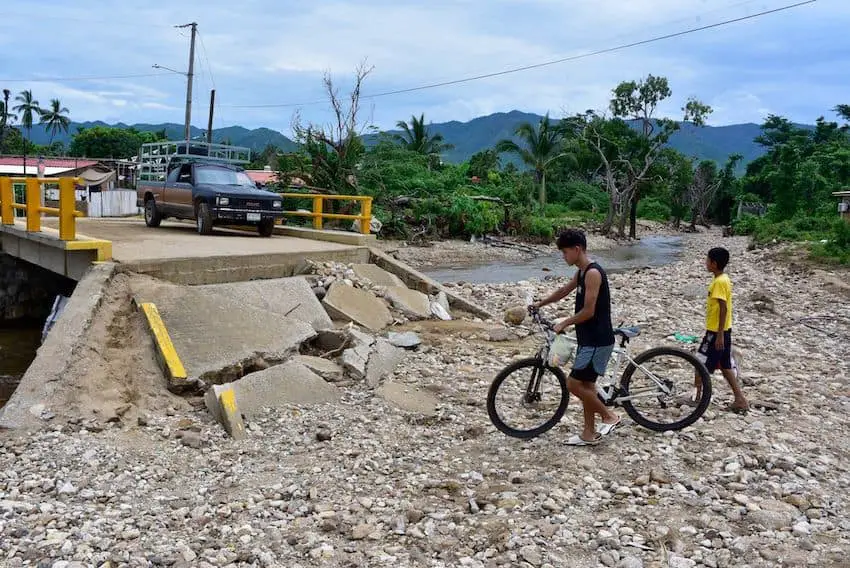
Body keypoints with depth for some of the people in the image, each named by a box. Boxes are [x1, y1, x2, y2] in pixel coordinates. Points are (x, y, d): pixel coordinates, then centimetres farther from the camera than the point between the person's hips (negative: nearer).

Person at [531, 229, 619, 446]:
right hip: (588, 339, 10)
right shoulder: (581, 272, 10)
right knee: (586, 384, 14)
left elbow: (588, 311, -23)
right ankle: (589, 433, 22)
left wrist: (563, 324, -10)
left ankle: (609, 416, 8)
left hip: (597, 341, -10)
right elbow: (564, 291, 28)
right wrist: (541, 304, 34)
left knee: (573, 383, -7)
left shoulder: (593, 273, -20)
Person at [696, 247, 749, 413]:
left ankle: (698, 399, 8)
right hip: (723, 330, 10)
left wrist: (719, 335, -23)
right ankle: (740, 399, 15)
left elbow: (723, 308, -23)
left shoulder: (719, 282, -19)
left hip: (716, 331, -10)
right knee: (725, 366, 13)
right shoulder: (724, 279, 10)